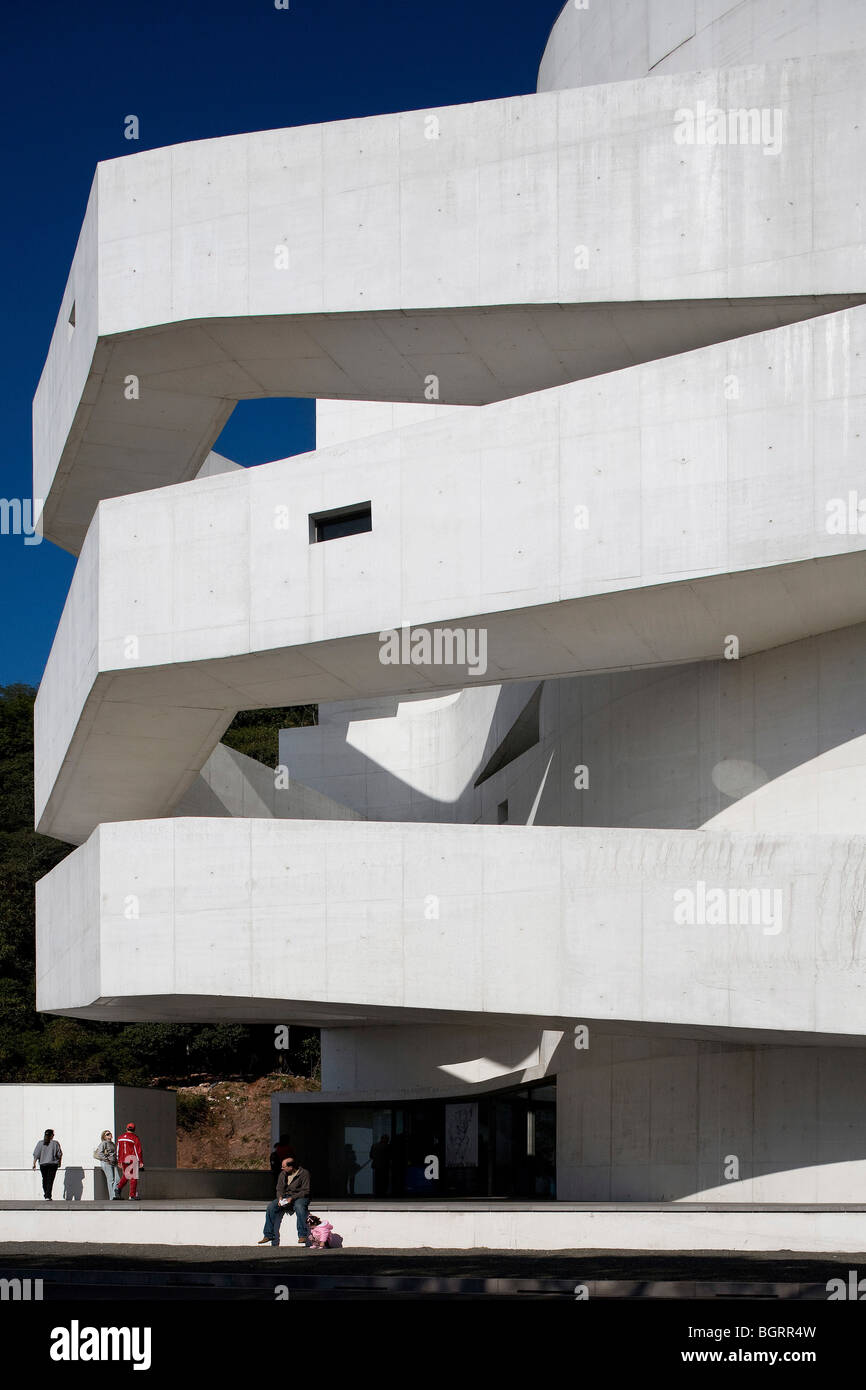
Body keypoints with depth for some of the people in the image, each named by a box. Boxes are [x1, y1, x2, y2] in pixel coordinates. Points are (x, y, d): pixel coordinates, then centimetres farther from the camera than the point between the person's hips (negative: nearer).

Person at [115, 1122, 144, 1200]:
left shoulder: (120, 1138, 7)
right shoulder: (135, 1138, -9)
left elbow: (118, 1150, 12)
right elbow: (138, 1151, -10)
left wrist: (119, 1161, 19)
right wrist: (141, 1162, -5)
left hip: (124, 1161, 5)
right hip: (133, 1160, -5)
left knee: (126, 1175, 23)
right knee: (133, 1177, 1)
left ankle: (119, 1187, 4)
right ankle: (132, 1196, 0)